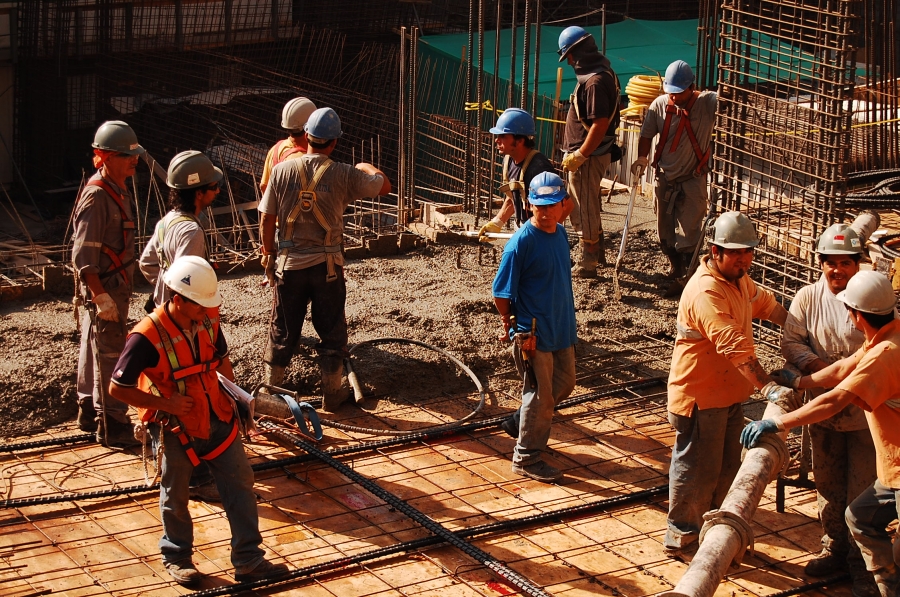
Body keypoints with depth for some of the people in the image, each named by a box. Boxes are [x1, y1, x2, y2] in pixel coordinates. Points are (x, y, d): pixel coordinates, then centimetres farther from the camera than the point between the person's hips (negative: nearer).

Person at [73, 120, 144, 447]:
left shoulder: (119, 191, 8)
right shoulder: (97, 196, -21)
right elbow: (83, 256, -24)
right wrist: (101, 297, -26)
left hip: (115, 287, 10)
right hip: (103, 290, -10)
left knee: (94, 351, 19)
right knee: (109, 356, -3)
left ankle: (90, 412, 31)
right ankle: (111, 425, 4)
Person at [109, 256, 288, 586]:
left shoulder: (208, 320, -8)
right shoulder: (148, 336, -25)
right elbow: (117, 388, -19)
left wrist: (234, 396, 4)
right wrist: (167, 404, -22)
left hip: (216, 419, 5)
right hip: (175, 428, -5)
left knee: (240, 483, 5)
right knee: (175, 496, 12)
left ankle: (248, 559, 15)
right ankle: (177, 557, 35)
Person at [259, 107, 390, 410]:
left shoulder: (282, 170, -6)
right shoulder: (343, 175, -9)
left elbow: (266, 220, -2)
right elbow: (384, 186, 6)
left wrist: (269, 255, 13)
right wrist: (367, 168, 27)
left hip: (289, 263, 1)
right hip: (327, 265, -1)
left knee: (282, 330, 14)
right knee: (332, 331, 13)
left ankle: (270, 389, 25)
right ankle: (332, 392, 22)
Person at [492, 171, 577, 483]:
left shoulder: (561, 234, 3)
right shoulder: (521, 242, -20)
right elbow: (501, 293, -16)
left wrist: (566, 320, 16)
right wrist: (515, 325, -6)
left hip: (562, 329, 8)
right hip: (534, 335, -8)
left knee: (564, 384, 20)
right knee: (540, 396, 2)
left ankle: (519, 423, 39)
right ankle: (527, 458, 18)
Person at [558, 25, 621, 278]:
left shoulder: (595, 81, -23)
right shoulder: (600, 73, 9)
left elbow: (600, 124, -28)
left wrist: (579, 156, -24)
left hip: (589, 156, -10)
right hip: (590, 153, 10)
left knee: (584, 209, 1)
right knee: (589, 206, 22)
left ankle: (588, 265, 10)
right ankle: (597, 253, 36)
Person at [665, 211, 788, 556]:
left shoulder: (738, 279, 5)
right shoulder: (705, 292, -28)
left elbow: (765, 305, 26)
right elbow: (734, 346, -37)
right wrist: (766, 385, -43)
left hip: (729, 392, 10)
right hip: (700, 397, -10)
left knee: (727, 466, 19)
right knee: (696, 469, 1)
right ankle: (681, 537, 15)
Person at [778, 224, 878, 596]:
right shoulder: (808, 298, 1)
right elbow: (791, 342, -4)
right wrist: (817, 366, -20)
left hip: (865, 411, -3)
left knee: (864, 489, 1)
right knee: (827, 484, 16)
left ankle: (861, 562, 14)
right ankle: (834, 548, 35)